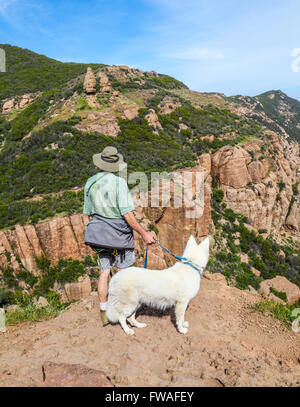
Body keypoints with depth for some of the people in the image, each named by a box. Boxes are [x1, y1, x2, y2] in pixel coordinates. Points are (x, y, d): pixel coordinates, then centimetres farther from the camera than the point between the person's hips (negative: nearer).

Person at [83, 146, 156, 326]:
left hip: (100, 232, 5)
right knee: (124, 271, 11)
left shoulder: (90, 183, 3)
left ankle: (104, 313, 23)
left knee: (104, 271, 13)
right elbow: (127, 214, -20)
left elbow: (89, 213, 10)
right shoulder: (119, 182, -16)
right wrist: (144, 233, -16)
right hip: (119, 232, -5)